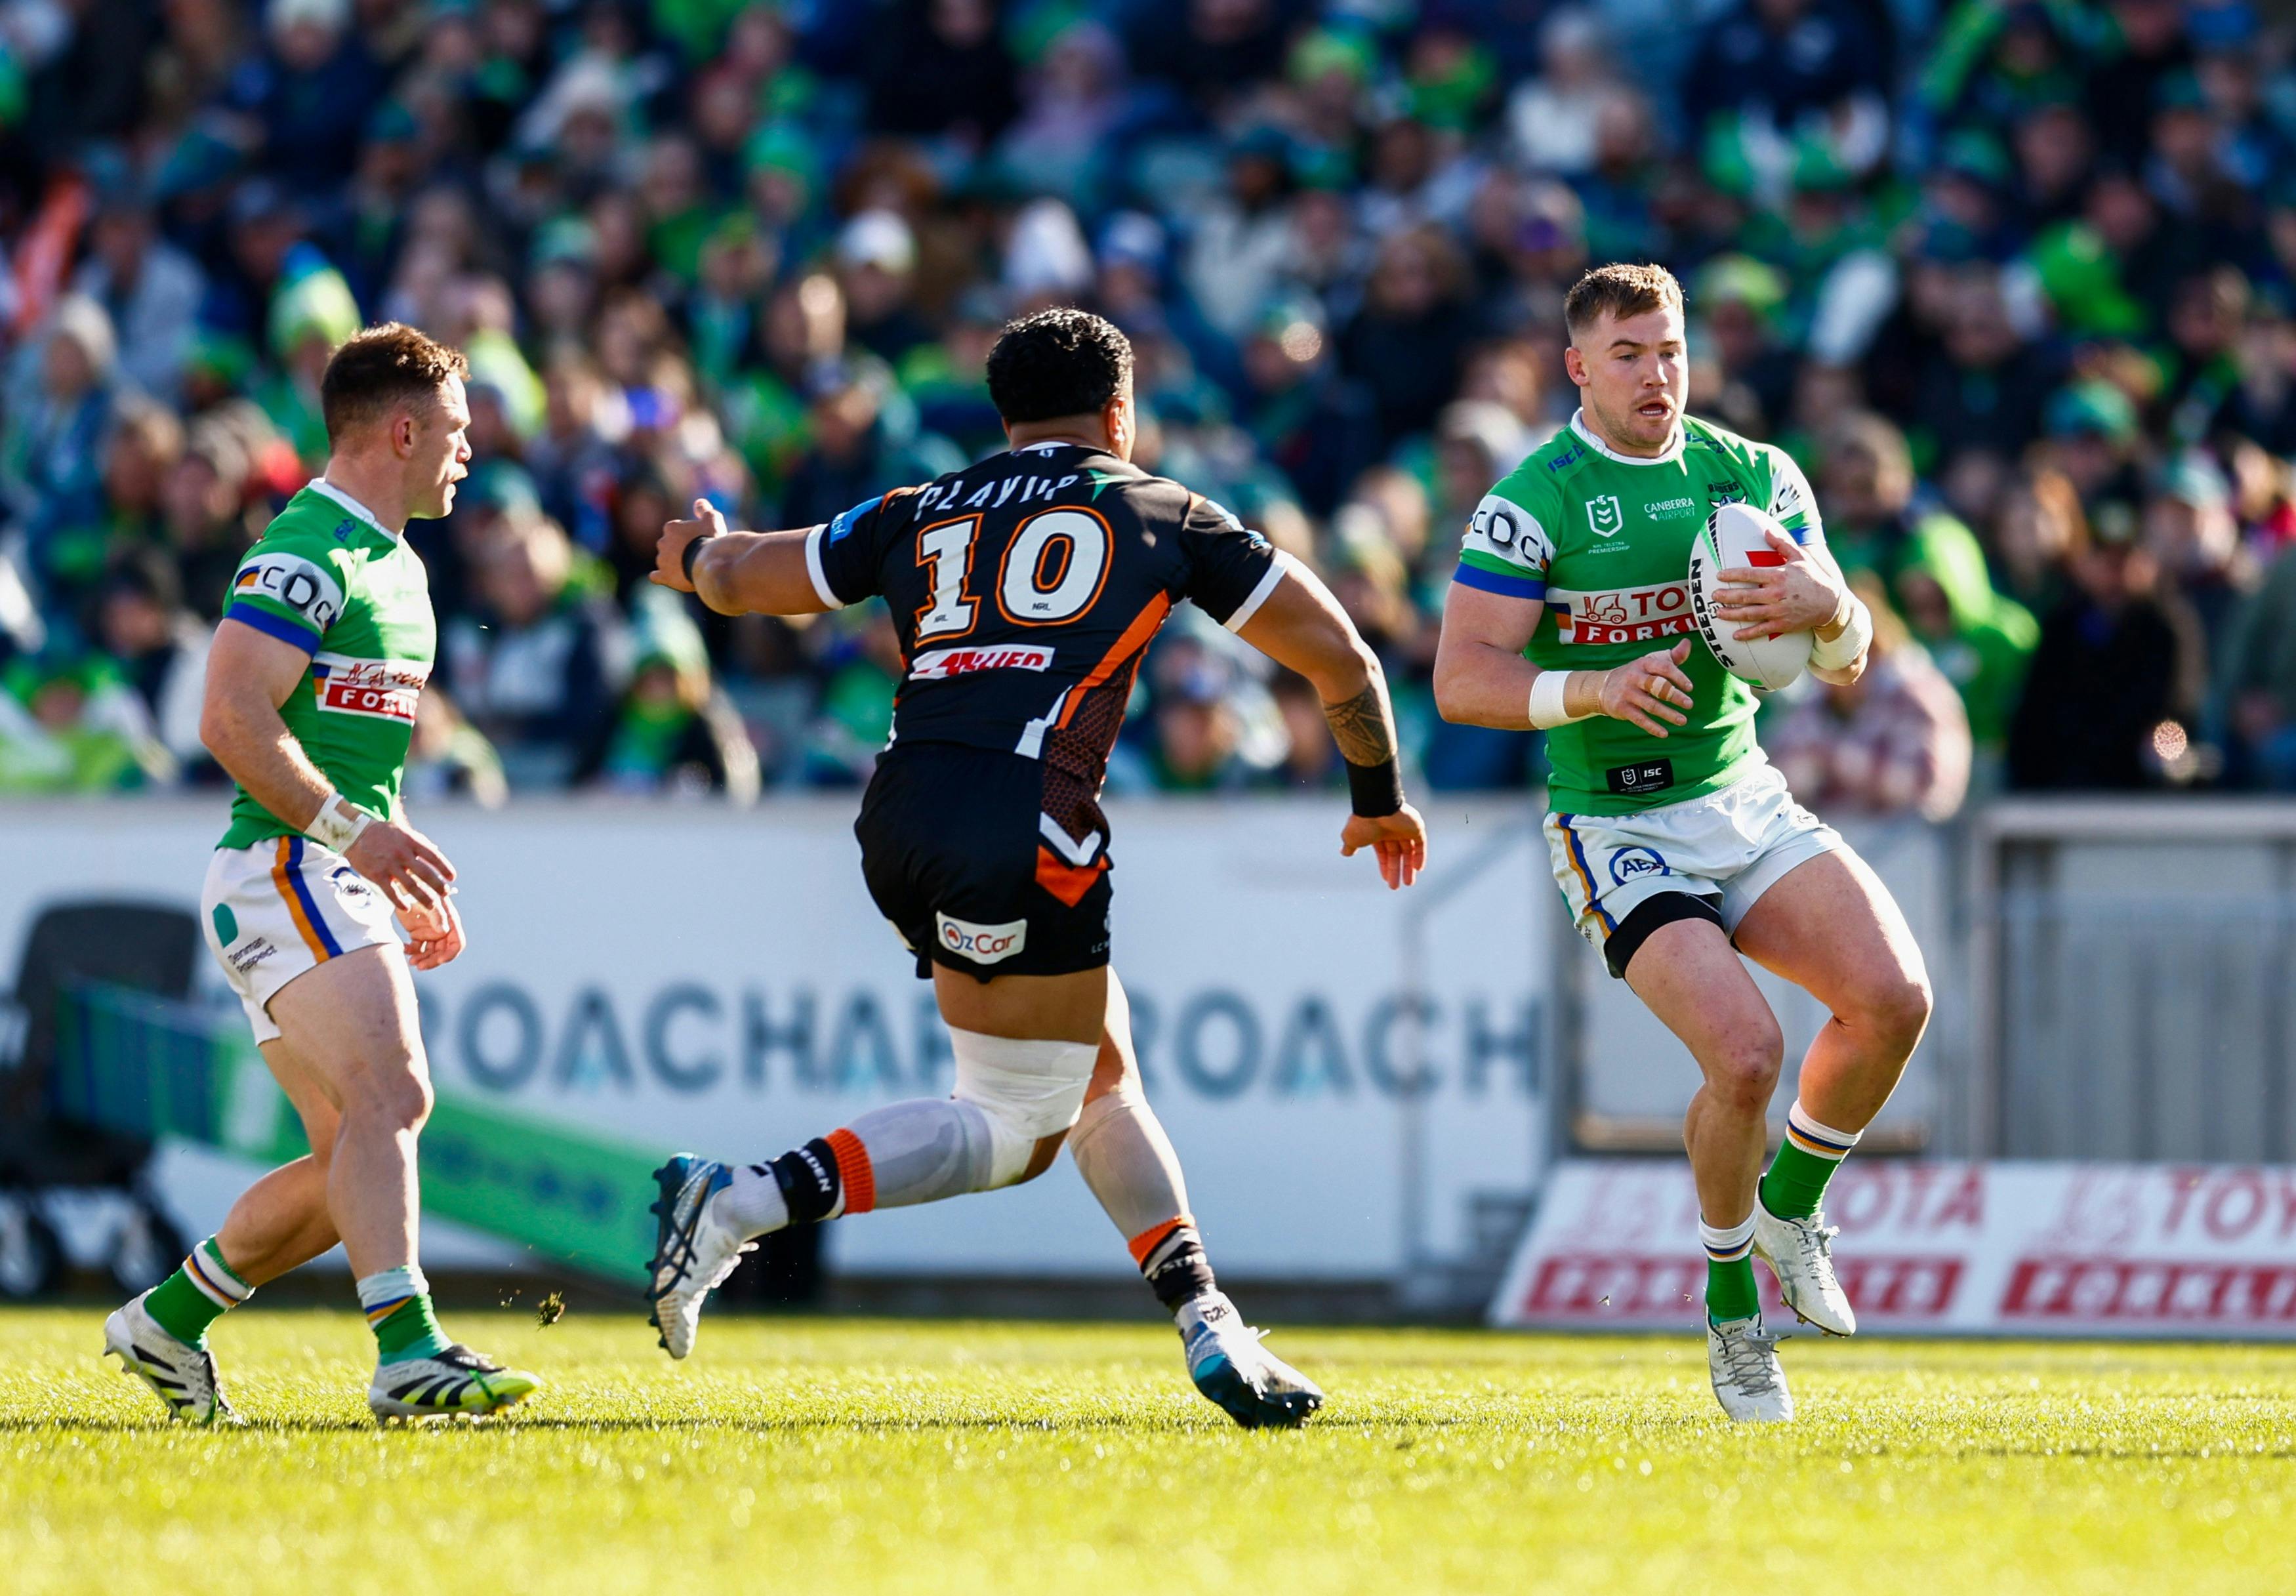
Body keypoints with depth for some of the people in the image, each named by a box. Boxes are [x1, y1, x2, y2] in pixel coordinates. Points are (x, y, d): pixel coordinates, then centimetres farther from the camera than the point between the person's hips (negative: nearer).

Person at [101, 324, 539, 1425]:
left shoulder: (397, 567, 21)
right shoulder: (308, 552, -11)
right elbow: (232, 721, -20)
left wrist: (410, 878, 22)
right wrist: (351, 830, -24)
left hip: (342, 882, 10)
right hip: (281, 870, -10)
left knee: (354, 1163, 8)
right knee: (391, 1091, -26)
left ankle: (167, 1322, 20)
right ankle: (407, 1352, -38)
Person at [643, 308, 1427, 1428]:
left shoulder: (920, 518, 21)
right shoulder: (1163, 515, 15)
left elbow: (742, 578, 33)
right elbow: (1337, 656, 20)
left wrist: (698, 556, 57)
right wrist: (1379, 800, 35)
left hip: (899, 822, 6)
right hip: (1022, 827, -6)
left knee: (1100, 1079, 18)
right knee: (1010, 1127, 2)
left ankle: (1207, 1326, 11)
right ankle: (743, 1204, -12)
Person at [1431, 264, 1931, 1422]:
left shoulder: (1756, 477, 7)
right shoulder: (1533, 501, -8)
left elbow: (1847, 666, 6)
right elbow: (1459, 680, -13)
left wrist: (1825, 609, -18)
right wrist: (1591, 689, -30)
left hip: (1747, 802, 5)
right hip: (1620, 833, -5)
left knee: (1895, 997, -17)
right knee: (1744, 1053, -24)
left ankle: (1789, 1208, 10)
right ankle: (1731, 1311, 0)